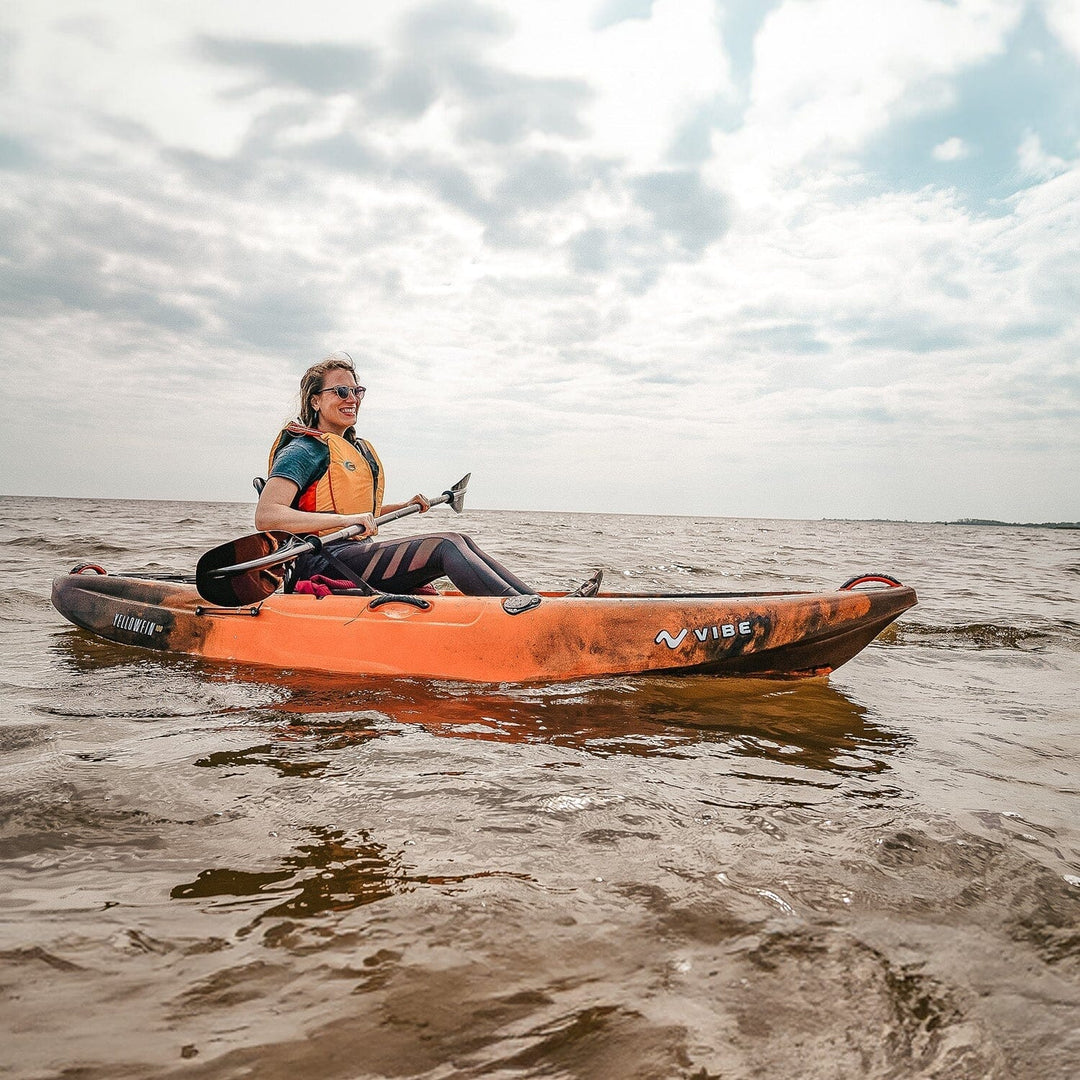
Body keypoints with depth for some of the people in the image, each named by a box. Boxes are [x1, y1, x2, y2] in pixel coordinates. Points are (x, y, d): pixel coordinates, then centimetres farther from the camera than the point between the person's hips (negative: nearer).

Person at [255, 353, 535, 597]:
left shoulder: (358, 449, 23)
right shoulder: (303, 450, -6)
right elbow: (265, 517, -20)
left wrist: (403, 506, 23)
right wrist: (345, 519, -26)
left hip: (357, 554, 9)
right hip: (324, 563, -9)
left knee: (459, 542, -9)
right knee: (447, 545, -23)